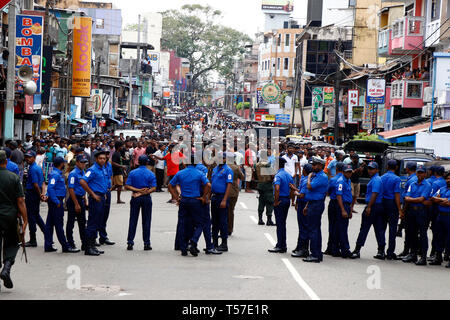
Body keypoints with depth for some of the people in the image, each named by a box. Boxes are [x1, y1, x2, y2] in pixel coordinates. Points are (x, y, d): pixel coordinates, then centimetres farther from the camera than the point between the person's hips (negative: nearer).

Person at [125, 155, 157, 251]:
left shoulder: (132, 173, -1)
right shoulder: (151, 174, -3)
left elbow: (127, 186, -7)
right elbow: (153, 188, -11)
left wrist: (138, 190, -10)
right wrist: (144, 192, -13)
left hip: (135, 198, 1)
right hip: (146, 198, -1)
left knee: (133, 220, 6)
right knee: (146, 221, 4)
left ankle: (130, 242, 4)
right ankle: (146, 243, 4)